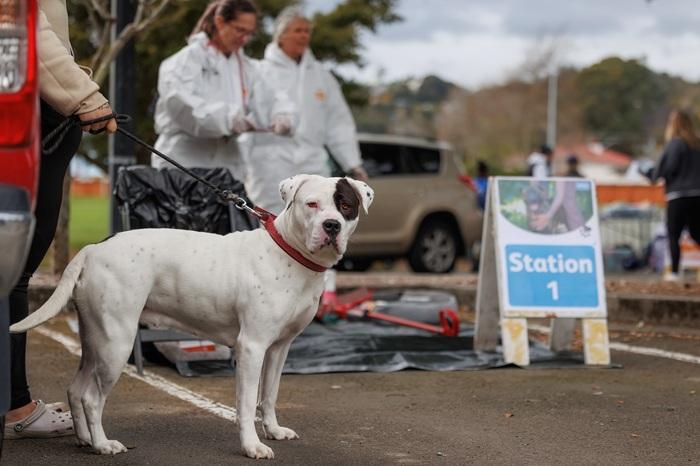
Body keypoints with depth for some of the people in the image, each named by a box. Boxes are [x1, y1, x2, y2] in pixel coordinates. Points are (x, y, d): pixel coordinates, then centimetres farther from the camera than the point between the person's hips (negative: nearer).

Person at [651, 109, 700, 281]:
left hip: (678, 196, -6)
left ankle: (674, 272, -5)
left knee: (673, 235, -1)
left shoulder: (674, 144, -10)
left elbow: (669, 167, -13)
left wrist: (655, 177, 3)